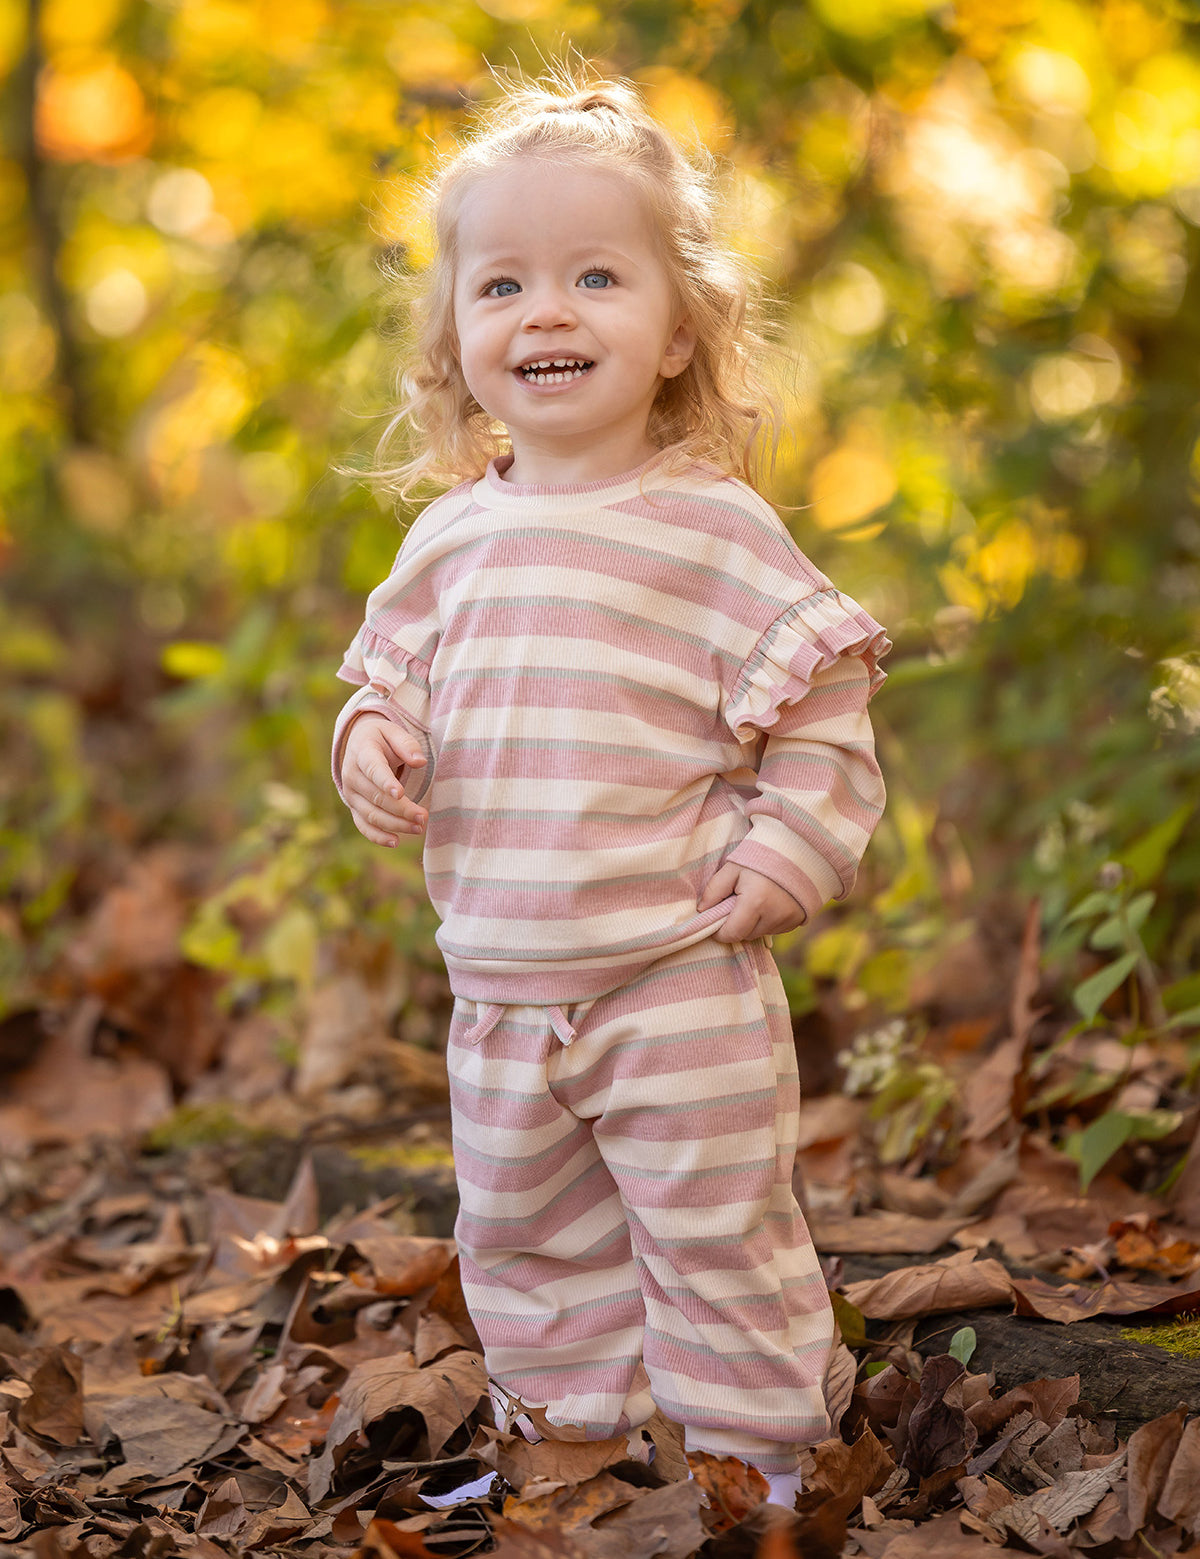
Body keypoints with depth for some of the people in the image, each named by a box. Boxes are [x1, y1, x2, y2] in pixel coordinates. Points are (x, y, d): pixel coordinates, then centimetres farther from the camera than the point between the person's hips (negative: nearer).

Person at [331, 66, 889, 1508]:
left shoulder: (713, 527, -10)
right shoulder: (451, 540, 5)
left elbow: (822, 705, -6)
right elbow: (395, 675, 18)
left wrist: (790, 854, -16)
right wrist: (373, 741, -3)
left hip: (681, 986, -5)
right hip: (500, 987, 6)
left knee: (715, 1241, 4)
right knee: (519, 1239, 17)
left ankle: (754, 1470, 20)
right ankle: (564, 1445, 35)